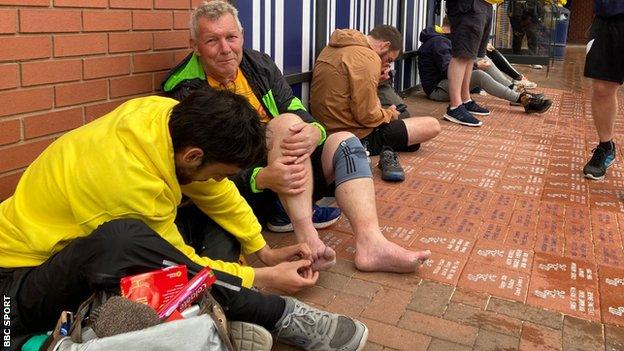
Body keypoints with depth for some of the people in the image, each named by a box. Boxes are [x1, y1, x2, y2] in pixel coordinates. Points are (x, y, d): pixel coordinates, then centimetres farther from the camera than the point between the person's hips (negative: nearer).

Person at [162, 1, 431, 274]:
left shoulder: (261, 65, 7)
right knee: (287, 121, -28)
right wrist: (261, 178, -35)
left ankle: (370, 243, -31)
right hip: (244, 189, -6)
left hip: (289, 169, 6)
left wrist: (315, 132, -26)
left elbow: (303, 116, 0)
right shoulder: (186, 95, -10)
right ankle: (307, 239, -37)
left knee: (344, 142, -15)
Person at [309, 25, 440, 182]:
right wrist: (390, 114, -1)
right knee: (433, 126, -5)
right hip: (357, 137, -9)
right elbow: (367, 116, -21)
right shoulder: (367, 58, -19)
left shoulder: (334, 48, 9)